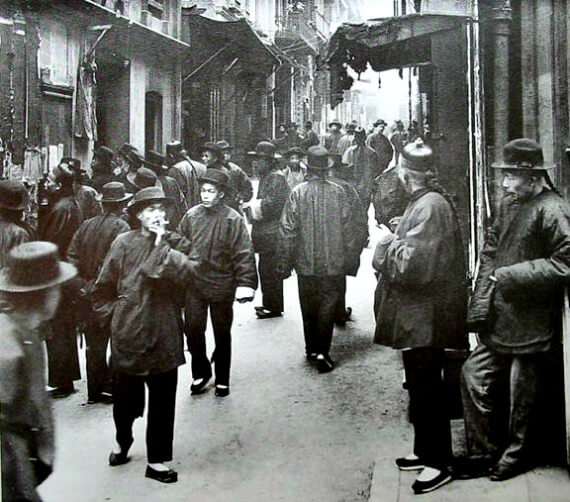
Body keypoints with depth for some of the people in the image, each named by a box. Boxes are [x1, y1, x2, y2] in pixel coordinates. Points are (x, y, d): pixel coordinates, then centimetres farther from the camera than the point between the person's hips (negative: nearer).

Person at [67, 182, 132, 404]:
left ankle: (95, 390, 20)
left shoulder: (86, 225, 6)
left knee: (94, 342, 14)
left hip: (88, 294, 6)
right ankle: (109, 385, 8)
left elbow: (72, 256, 4)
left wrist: (80, 283, 5)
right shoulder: (121, 227, -12)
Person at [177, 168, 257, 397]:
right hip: (194, 283, 3)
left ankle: (222, 379, 25)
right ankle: (200, 372, 25)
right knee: (193, 329, 3)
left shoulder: (232, 220, -11)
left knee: (222, 333, 10)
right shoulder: (192, 215, 2)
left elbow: (244, 254, -14)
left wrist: (245, 284, -22)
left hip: (221, 285, -3)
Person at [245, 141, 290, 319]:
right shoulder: (266, 176, 17)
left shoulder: (277, 178, -14)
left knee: (270, 271, -5)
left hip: (272, 234, -10)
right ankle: (269, 303, 26)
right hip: (264, 232, 10)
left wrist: (252, 205, -12)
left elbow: (272, 204, -22)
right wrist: (251, 205, 9)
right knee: (265, 269, 16)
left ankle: (274, 307, 4)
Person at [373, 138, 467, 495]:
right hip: (417, 315, 10)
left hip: (425, 316, -10)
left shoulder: (430, 207, -21)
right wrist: (397, 236, 7)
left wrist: (389, 242, -12)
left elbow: (413, 265, -26)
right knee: (420, 386, 20)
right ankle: (426, 451, 33)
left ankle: (439, 463, 13)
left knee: (427, 389, 0)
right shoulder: (426, 201, 10)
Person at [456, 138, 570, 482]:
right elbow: (491, 251, 15)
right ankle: (483, 453, 27)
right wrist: (481, 299, 3)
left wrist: (511, 275, -20)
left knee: (522, 395, 7)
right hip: (500, 319, 8)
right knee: (474, 376, 11)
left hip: (531, 325, -8)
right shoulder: (510, 203, 10)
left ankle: (516, 456, 30)